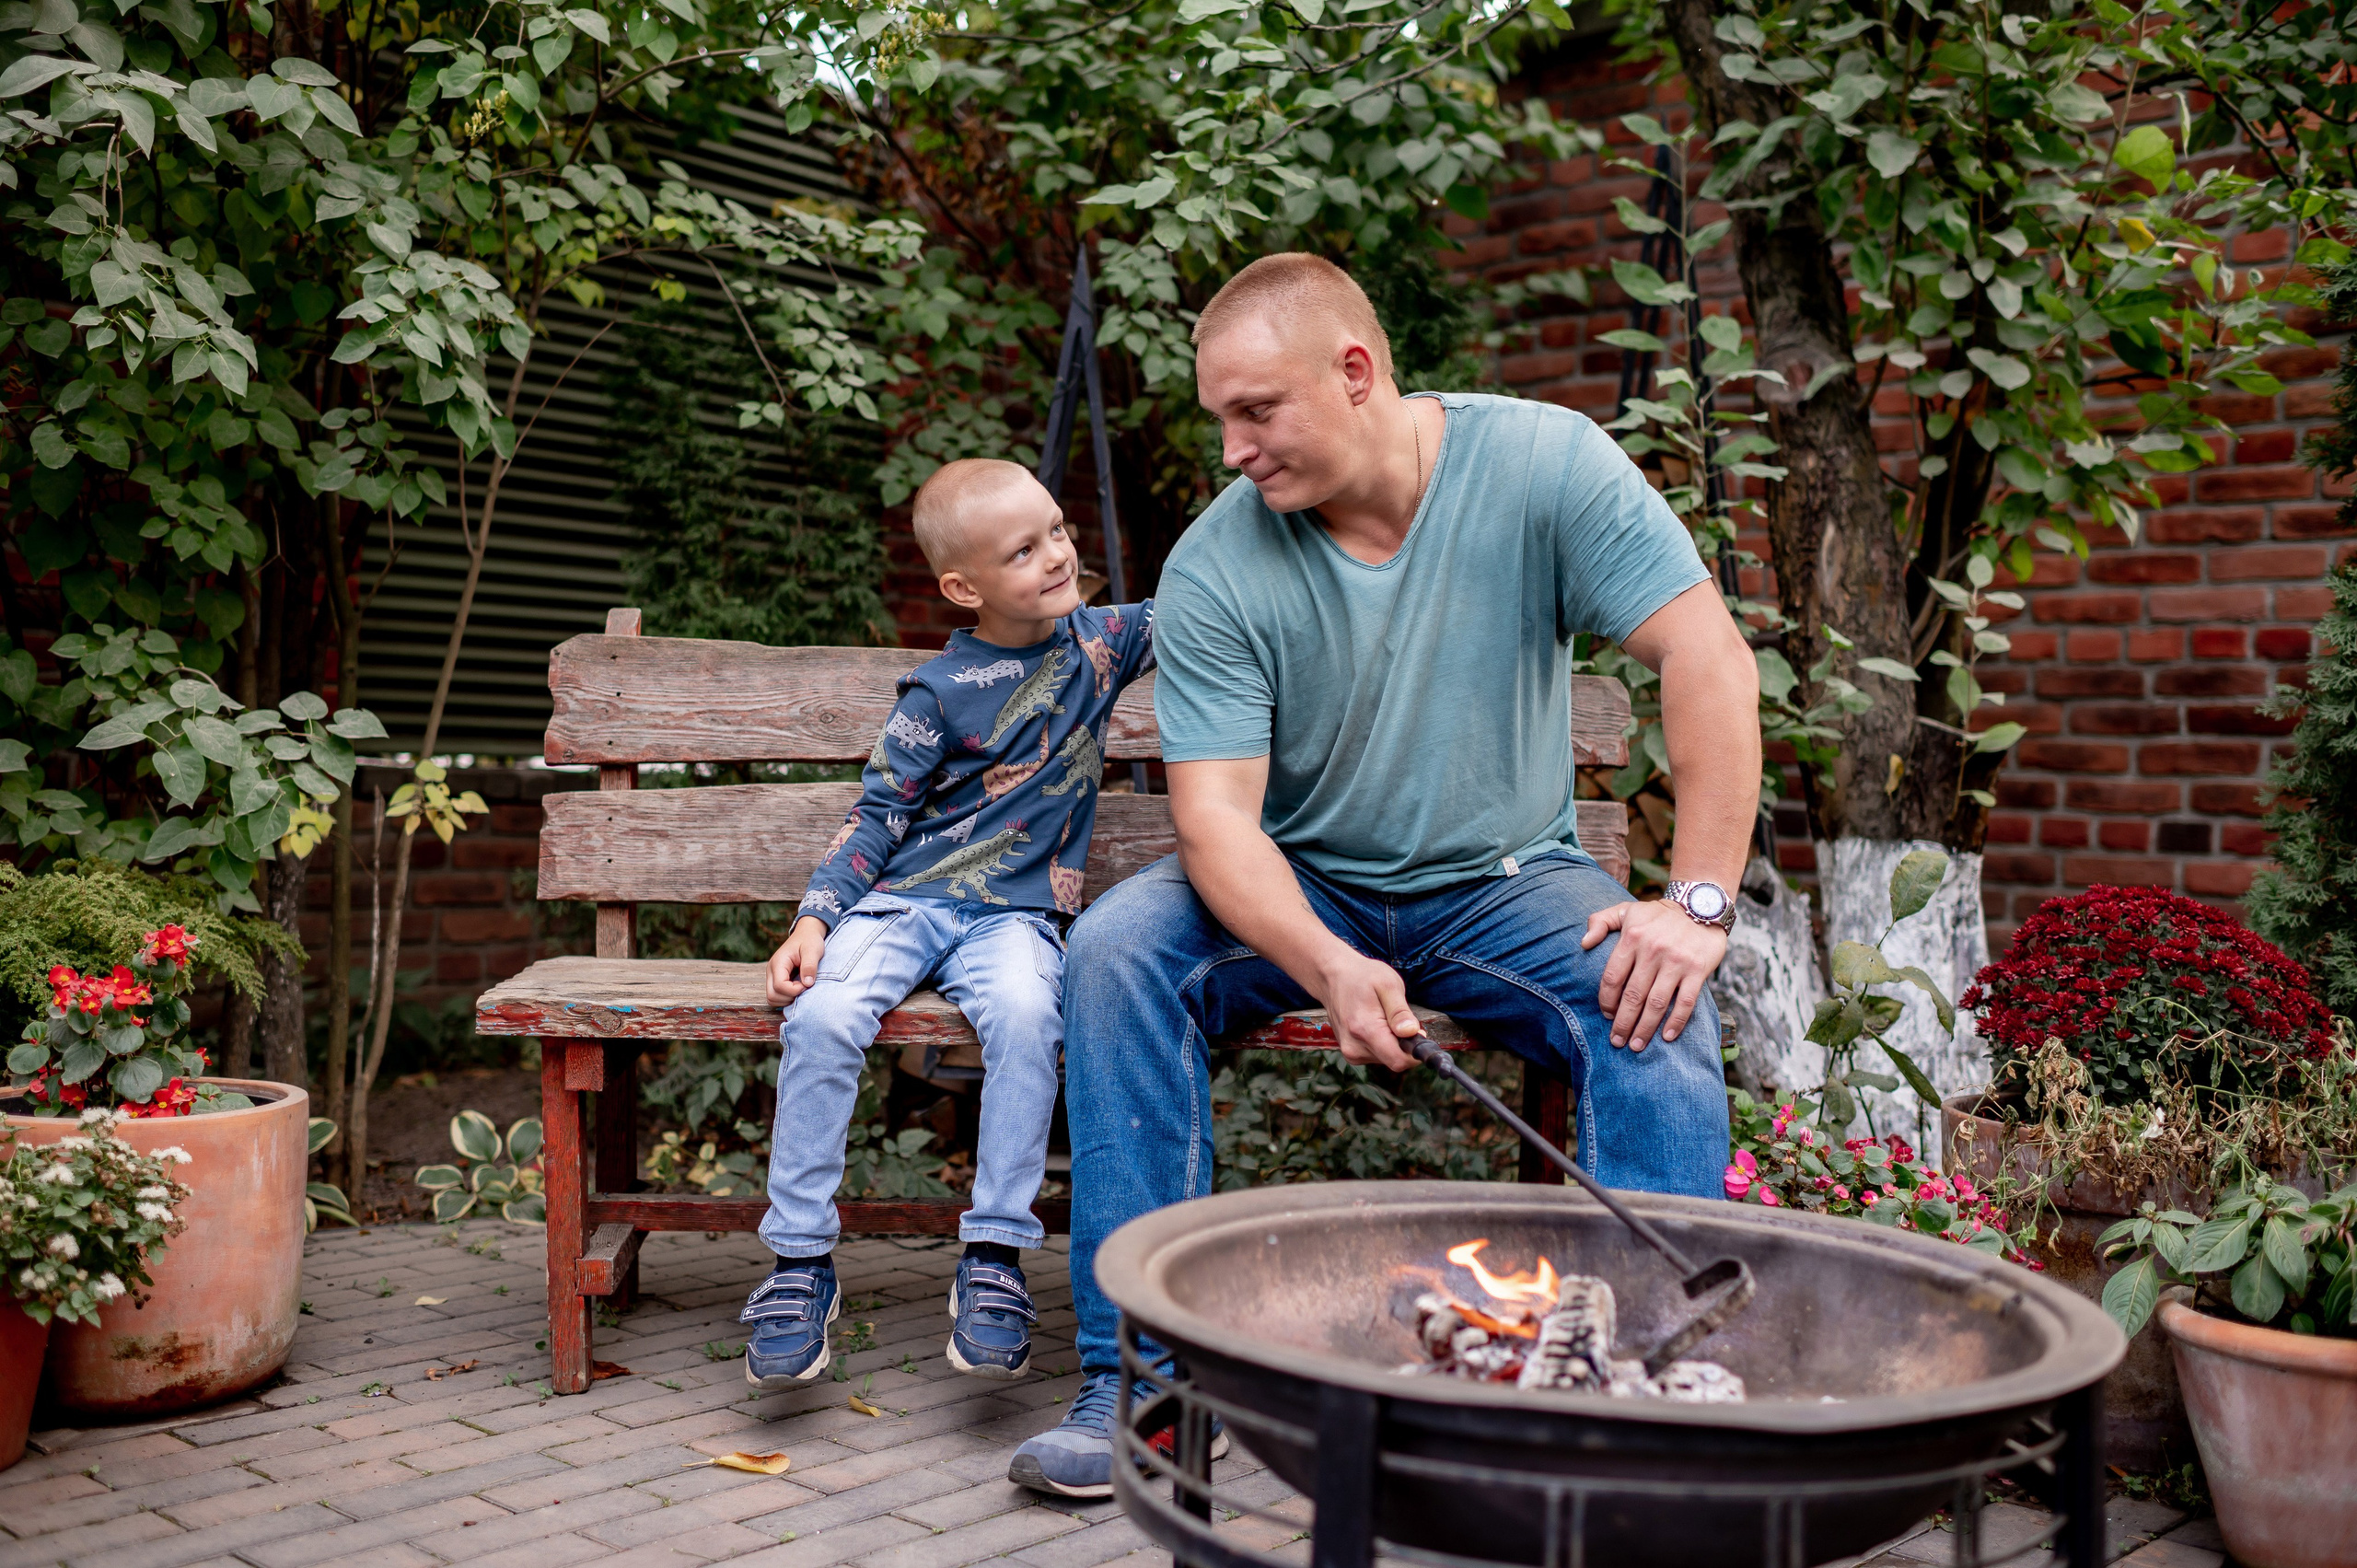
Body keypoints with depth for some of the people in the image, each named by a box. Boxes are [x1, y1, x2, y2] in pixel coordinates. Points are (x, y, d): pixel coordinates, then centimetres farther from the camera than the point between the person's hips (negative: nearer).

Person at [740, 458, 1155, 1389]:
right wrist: (816, 916, -9)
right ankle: (801, 1265, -14)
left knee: (1024, 1015, -34)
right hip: (906, 902, -1)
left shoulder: (1099, 640, 10)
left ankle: (993, 1261, -24)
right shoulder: (942, 693, -1)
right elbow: (880, 815, 2)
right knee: (821, 1016, -29)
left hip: (1015, 916, 1)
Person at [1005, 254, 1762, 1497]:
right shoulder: (1213, 568, -13)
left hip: (1504, 883, 0)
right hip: (1299, 892, 1)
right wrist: (1329, 967, -38)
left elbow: (1710, 665, -17)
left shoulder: (1543, 463, -14)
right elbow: (1215, 813, -19)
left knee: (1659, 1010, -29)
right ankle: (1136, 1375, -18)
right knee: (1113, 950, -24)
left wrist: (1698, 903, -26)